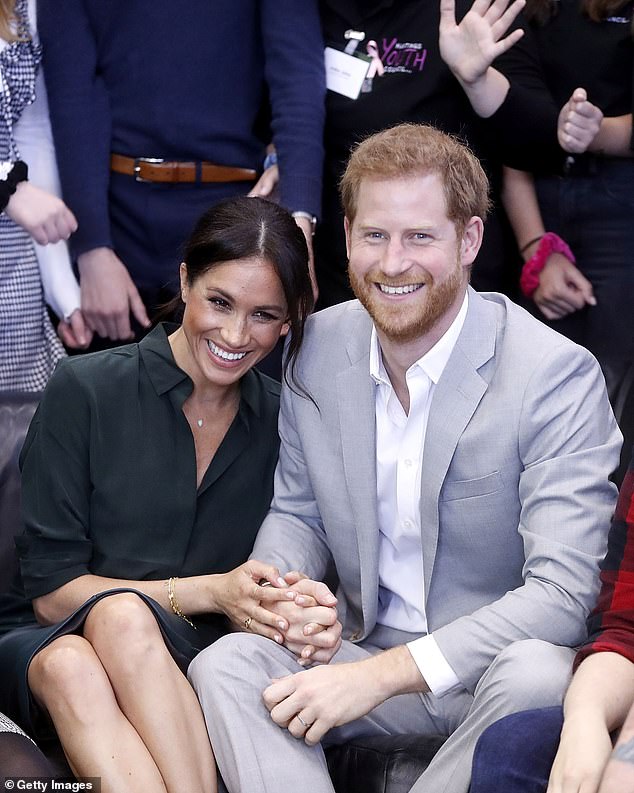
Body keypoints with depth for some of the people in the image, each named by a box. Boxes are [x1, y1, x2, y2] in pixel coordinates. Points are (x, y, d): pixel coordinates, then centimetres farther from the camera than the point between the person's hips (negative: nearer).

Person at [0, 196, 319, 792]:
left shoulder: (282, 423, 5)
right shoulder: (85, 390, -5)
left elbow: (274, 584, 8)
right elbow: (49, 590, -6)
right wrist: (207, 592, -16)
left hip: (179, 663, 2)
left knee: (123, 617, -34)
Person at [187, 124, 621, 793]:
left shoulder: (558, 376, -16)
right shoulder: (318, 346, 1)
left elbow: (562, 594, -22)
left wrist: (382, 674, -28)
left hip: (491, 669, -3)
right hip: (361, 656, 4)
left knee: (535, 673, -37)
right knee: (224, 663, -23)